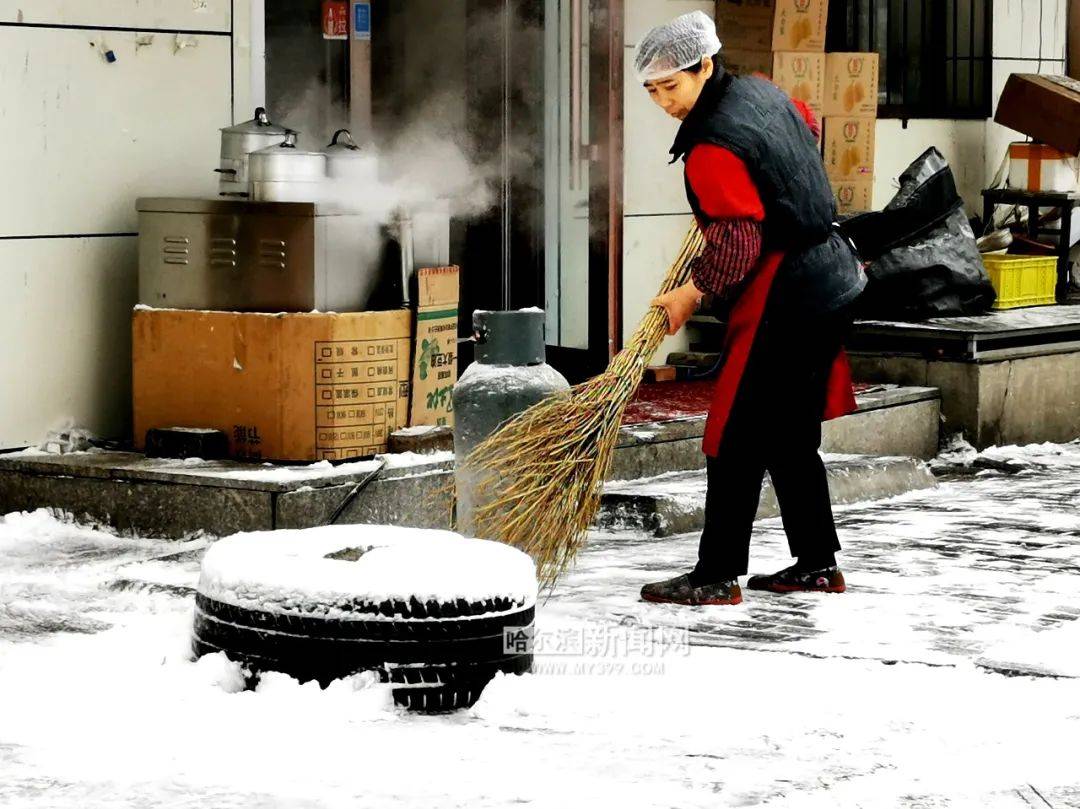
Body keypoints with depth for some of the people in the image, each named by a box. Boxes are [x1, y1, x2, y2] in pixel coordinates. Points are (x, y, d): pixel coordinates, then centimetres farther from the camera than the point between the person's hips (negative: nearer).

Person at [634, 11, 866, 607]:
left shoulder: (713, 147, -19)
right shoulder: (760, 90, 9)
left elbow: (737, 241, -22)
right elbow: (809, 129, 30)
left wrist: (691, 294, -9)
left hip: (782, 297, -10)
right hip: (831, 274, 10)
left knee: (737, 440, -5)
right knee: (791, 436, 17)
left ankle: (717, 576, -2)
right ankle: (818, 564, 22)